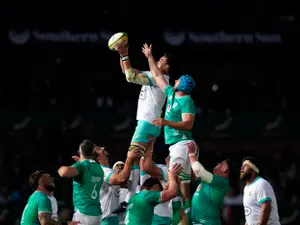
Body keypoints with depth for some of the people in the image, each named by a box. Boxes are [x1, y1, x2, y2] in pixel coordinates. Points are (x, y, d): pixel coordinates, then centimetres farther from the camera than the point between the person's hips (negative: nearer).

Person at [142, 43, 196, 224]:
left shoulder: (186, 101, -12)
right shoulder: (172, 94, 13)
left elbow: (188, 124, -21)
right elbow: (158, 77, 25)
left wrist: (167, 123, -32)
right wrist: (150, 57, 28)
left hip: (182, 143, -9)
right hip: (175, 144, 9)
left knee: (176, 178, -17)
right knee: (182, 179, 7)